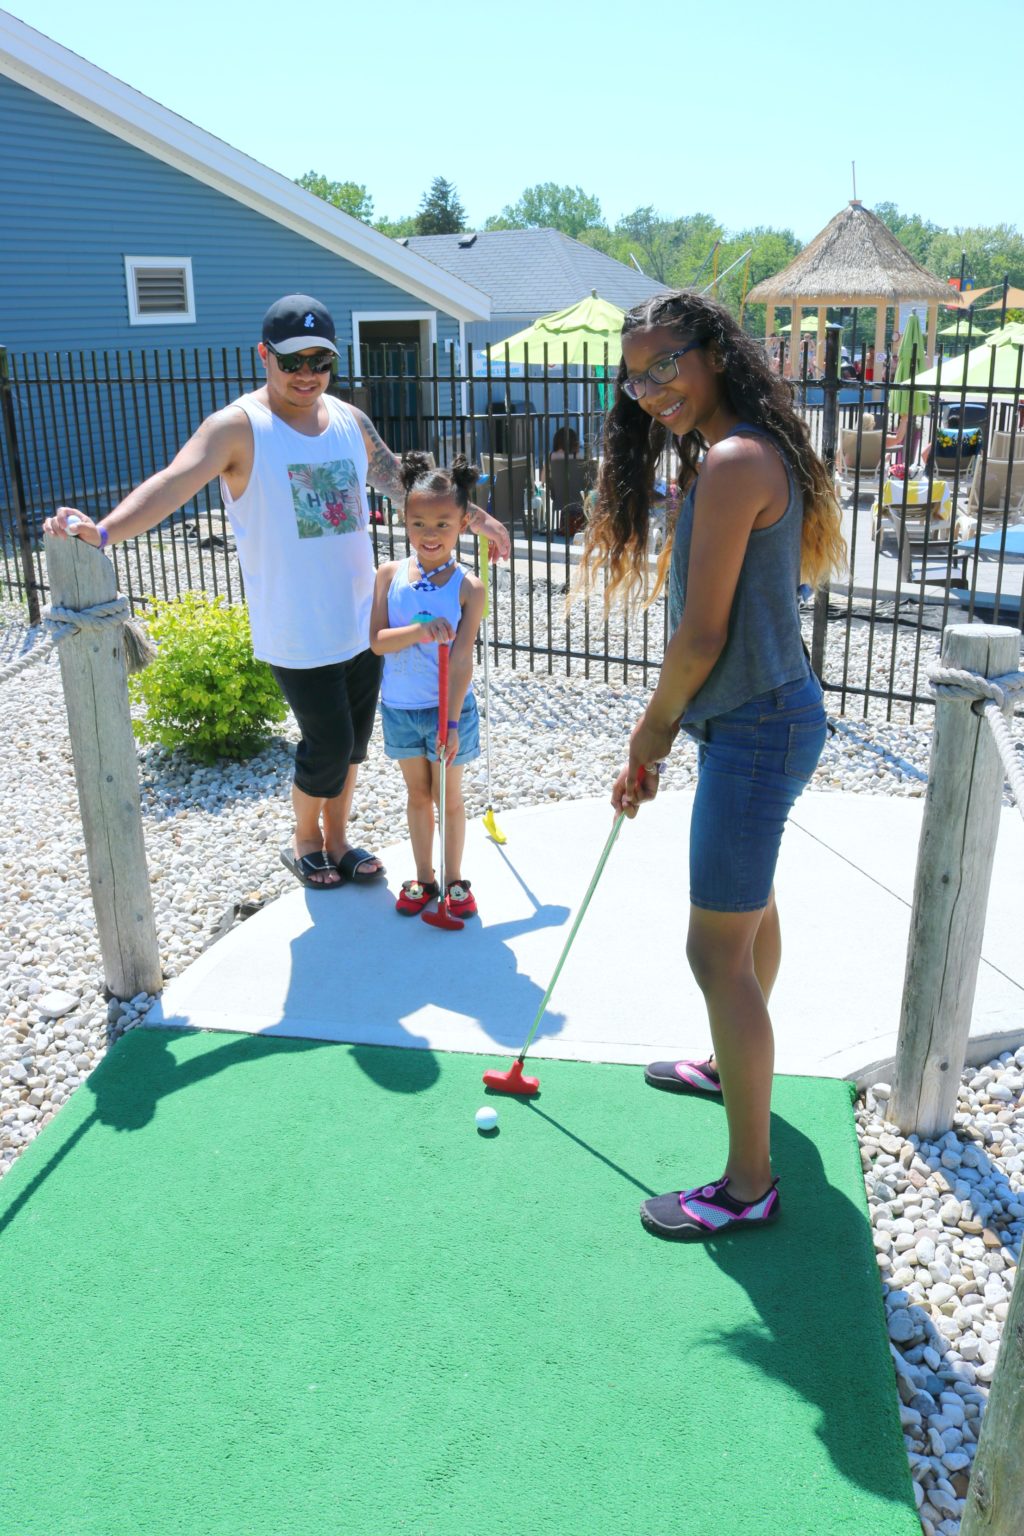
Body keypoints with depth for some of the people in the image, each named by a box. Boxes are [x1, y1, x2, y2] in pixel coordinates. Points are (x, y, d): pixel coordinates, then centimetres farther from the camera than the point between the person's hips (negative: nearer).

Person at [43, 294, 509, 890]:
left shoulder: (350, 419, 7)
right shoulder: (239, 427, -12)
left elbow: (401, 479, 22)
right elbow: (175, 481, -27)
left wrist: (471, 515, 29)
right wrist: (102, 530, -43)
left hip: (362, 618, 6)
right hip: (296, 629, -6)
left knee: (354, 739, 14)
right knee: (328, 743, -2)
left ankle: (337, 840, 35)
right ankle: (305, 842, 26)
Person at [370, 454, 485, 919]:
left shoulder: (467, 587, -12)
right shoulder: (390, 575, -5)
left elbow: (462, 659, -15)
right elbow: (377, 640, -10)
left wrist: (452, 722, -19)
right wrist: (419, 631, -29)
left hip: (448, 708, -2)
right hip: (399, 707, 3)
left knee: (449, 797, 11)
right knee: (417, 794, 16)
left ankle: (454, 879, 27)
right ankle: (423, 878, 31)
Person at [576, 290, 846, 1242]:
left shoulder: (734, 461, -20)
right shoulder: (750, 453, 12)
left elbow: (702, 635, -21)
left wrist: (655, 726, -3)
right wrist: (656, 736, 13)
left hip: (756, 726, -11)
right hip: (765, 712, 11)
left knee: (717, 950, -5)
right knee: (751, 906, 26)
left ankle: (749, 1184, 9)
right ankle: (737, 1065, 50)